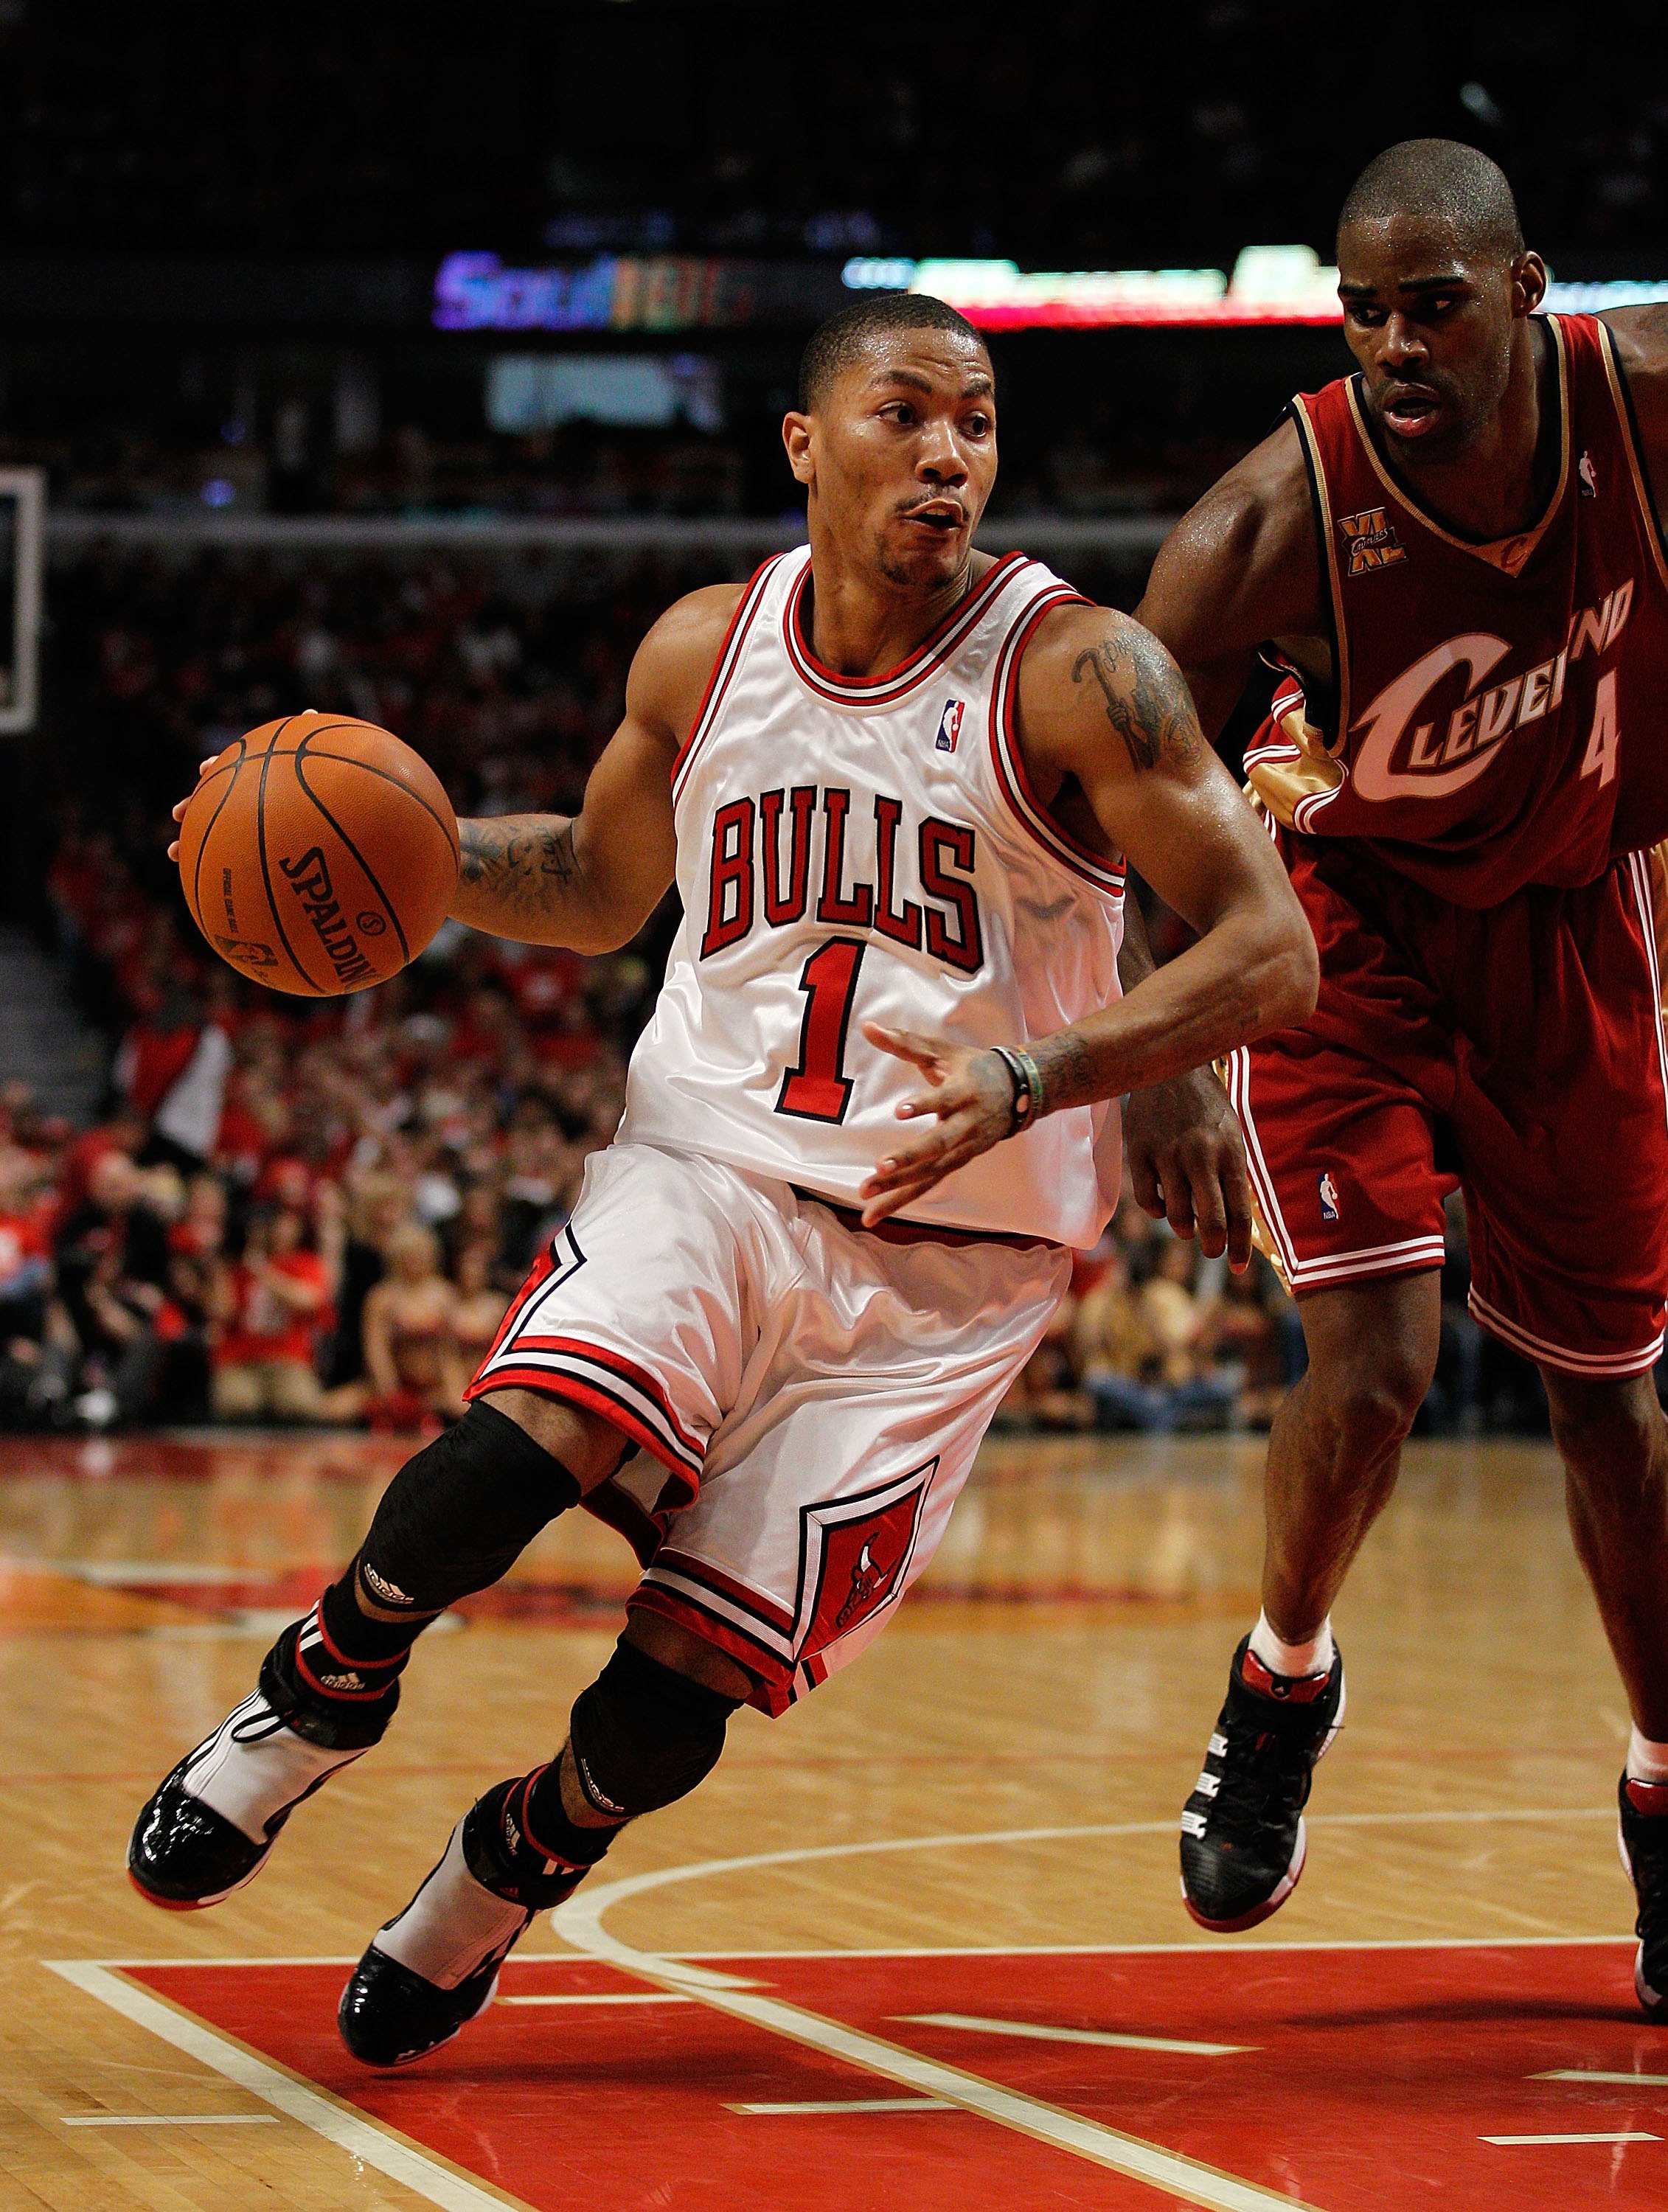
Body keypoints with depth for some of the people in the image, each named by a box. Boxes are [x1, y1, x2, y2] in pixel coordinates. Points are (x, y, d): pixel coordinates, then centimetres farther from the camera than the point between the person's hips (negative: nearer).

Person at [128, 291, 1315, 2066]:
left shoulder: (1073, 673, -12)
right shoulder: (706, 651, 2)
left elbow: (1268, 953, -16)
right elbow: (599, 885, 21)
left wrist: (1037, 1076, -31)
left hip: (946, 1259, -2)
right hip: (710, 1164, 2)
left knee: (680, 1691, -7)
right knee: (517, 1448, -29)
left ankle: (512, 1865, 28)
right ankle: (316, 1695, 2)